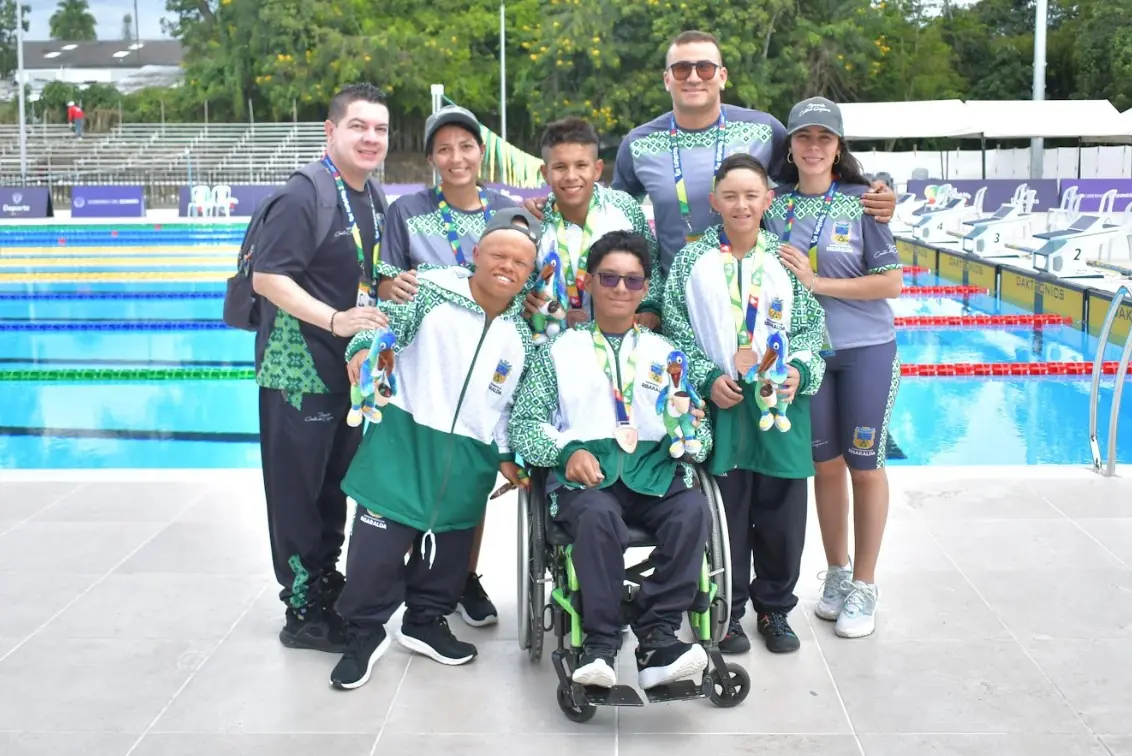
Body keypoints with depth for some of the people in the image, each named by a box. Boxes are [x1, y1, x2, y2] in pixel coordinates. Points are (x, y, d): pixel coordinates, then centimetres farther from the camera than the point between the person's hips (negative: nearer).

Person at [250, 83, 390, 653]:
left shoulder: (373, 200, 10)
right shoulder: (303, 196, -15)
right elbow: (267, 278, -21)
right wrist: (335, 320, -27)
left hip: (346, 367, 8)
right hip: (299, 369, -8)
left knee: (336, 485, 18)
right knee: (297, 492, 2)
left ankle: (329, 588, 32)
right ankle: (304, 614, 12)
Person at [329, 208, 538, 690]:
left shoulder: (522, 334, 5)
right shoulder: (432, 289, -5)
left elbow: (508, 404, 11)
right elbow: (386, 321, -12)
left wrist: (506, 456, 6)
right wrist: (364, 351, -31)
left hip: (468, 458, 4)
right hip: (404, 438, -4)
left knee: (449, 544, 14)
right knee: (378, 538, -3)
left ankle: (426, 621, 34)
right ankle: (365, 631, 14)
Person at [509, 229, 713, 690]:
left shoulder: (666, 353, 20)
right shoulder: (559, 351, 15)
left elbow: (699, 436, 15)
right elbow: (524, 424, 6)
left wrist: (691, 434, -11)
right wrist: (567, 451, -13)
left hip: (655, 471, 2)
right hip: (586, 474, -2)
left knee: (693, 509, -30)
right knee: (599, 515, -36)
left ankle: (656, 637, -25)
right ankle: (601, 645, -27)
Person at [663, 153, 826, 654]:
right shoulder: (692, 260, 2)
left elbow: (811, 327, 9)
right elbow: (676, 330, 1)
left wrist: (799, 371, -8)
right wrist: (708, 378, -10)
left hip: (781, 401, 2)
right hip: (719, 402, -1)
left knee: (781, 511, 8)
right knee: (725, 512, 3)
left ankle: (774, 607, 26)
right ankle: (728, 610, 20)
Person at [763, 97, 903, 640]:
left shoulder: (862, 202, -6)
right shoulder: (775, 204, 3)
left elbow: (892, 282, -10)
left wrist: (817, 283, -15)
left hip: (866, 350, -2)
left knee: (864, 466, 4)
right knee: (825, 464, 11)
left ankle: (864, 585, 17)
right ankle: (836, 572, 28)